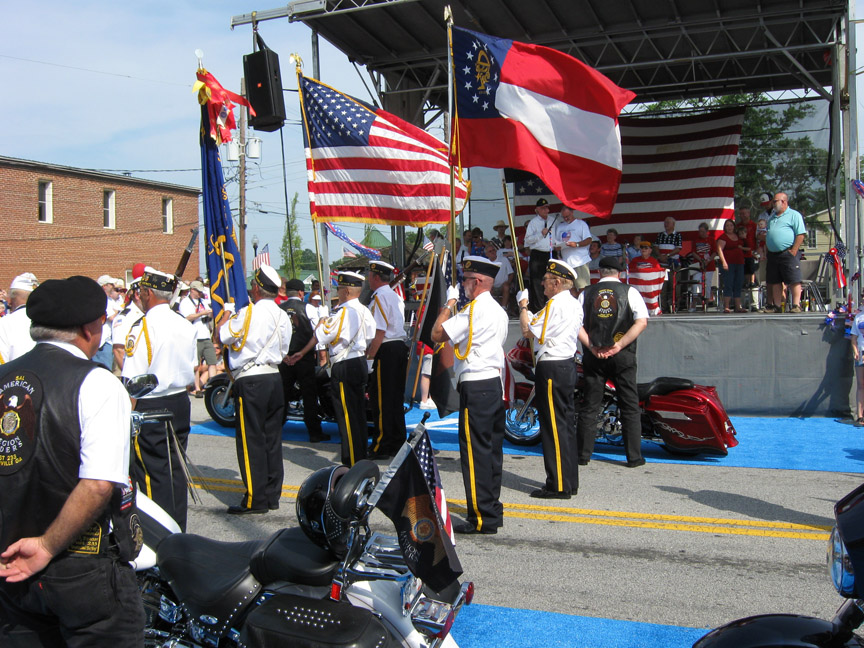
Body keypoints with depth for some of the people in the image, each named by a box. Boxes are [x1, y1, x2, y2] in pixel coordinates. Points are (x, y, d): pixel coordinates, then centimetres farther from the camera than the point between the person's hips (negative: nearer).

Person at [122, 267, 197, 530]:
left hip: (150, 408, -7)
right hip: (181, 404, 7)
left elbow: (132, 380, -17)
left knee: (153, 474, 0)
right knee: (175, 469, 13)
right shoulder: (186, 326, 6)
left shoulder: (143, 327, -15)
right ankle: (178, 528, 21)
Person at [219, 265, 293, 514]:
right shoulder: (283, 316, 10)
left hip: (250, 381, -7)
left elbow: (222, 335, -5)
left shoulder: (248, 313, -13)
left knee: (251, 440, -2)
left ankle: (255, 499, 1)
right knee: (272, 438, 12)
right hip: (275, 378, 7)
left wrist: (229, 312, 9)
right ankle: (273, 495, 18)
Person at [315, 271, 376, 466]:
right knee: (358, 415, 17)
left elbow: (322, 336, -16)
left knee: (347, 418, -3)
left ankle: (352, 464, 2)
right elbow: (370, 336, 14)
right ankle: (361, 458, 26)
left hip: (345, 367, -9)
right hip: (360, 362, 9)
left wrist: (322, 323, 2)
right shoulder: (364, 310, 8)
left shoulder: (344, 312, -19)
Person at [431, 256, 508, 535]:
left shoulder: (475, 309, -15)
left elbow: (437, 334, -16)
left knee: (475, 452, -5)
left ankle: (482, 519, -1)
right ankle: (492, 511, 22)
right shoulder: (498, 310, 15)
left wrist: (450, 302, -5)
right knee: (492, 450, 14)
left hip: (476, 388, -10)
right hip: (495, 384, 10)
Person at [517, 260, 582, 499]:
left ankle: (558, 485, -1)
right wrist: (529, 313, 14)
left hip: (551, 368, -10)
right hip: (568, 365, 10)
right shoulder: (575, 304, 14)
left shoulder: (555, 304, -15)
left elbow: (528, 331, -14)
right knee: (566, 423, 13)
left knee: (553, 425, -5)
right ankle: (570, 481, 20)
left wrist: (523, 306, 0)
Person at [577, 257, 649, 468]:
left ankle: (583, 455, 9)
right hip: (622, 356, -2)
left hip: (593, 356, 2)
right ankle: (634, 457, 5)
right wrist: (619, 345, -13)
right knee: (629, 406, 5)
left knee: (589, 406, 7)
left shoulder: (586, 294, 6)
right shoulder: (629, 292, 1)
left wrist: (592, 347, -9)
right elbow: (642, 321, -11)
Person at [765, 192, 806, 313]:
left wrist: (793, 251, -14)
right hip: (773, 255, 8)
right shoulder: (772, 217, 22)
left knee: (794, 280, -8)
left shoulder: (794, 215, -2)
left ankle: (796, 305, -8)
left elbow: (801, 235, -9)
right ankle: (776, 306, 13)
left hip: (788, 253, -7)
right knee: (775, 281, 8)